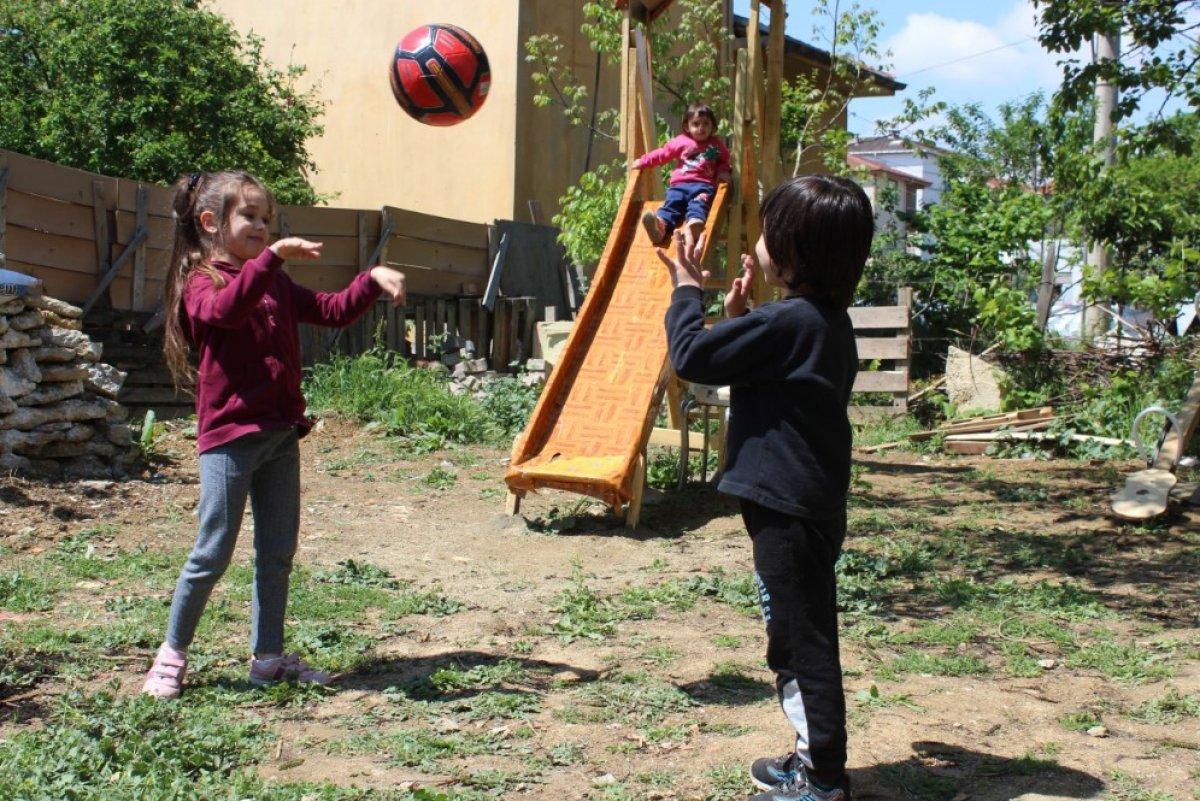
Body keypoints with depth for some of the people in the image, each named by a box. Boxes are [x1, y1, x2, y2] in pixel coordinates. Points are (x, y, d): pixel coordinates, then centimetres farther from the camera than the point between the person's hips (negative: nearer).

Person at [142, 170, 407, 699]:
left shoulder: (277, 284, 16)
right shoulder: (201, 282, -5)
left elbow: (332, 311, 15)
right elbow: (226, 309, -29)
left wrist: (372, 280, 0)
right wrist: (272, 256, -37)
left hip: (281, 432, 7)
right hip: (229, 435, -7)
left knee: (278, 554, 9)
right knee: (213, 553, -2)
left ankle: (268, 657, 19)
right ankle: (172, 654, 14)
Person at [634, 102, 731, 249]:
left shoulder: (716, 145, 22)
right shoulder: (681, 142, 20)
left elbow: (724, 162, 32)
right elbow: (662, 154, 25)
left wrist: (723, 171, 10)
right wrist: (643, 162, 24)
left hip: (703, 185, -1)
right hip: (679, 184, 2)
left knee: (699, 203, -34)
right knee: (672, 202, -28)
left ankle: (695, 223, -67)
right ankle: (661, 224, -57)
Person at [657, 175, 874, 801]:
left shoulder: (786, 321, -19)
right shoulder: (830, 322, 11)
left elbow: (691, 355, -16)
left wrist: (687, 289, -3)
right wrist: (740, 318, 12)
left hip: (786, 509, -10)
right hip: (814, 503, 10)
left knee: (800, 642, -2)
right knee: (803, 638, 20)